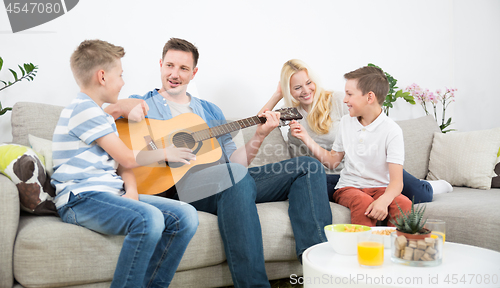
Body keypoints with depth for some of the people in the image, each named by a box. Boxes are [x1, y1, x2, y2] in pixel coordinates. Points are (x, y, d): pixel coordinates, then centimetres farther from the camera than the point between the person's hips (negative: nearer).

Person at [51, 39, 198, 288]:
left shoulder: (100, 114, 24)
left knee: (185, 216, -11)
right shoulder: (84, 109, -7)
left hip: (111, 193, 9)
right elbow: (128, 158, -10)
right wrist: (167, 152, 6)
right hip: (81, 198, -9)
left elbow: (122, 162, 18)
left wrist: (131, 190, -3)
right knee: (149, 219, -36)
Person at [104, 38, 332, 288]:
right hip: (177, 182, -6)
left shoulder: (210, 110, 27)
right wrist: (120, 108, -19)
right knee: (235, 175, -40)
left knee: (309, 166, -6)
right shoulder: (143, 104, 15)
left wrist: (259, 137, 5)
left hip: (234, 182, 6)